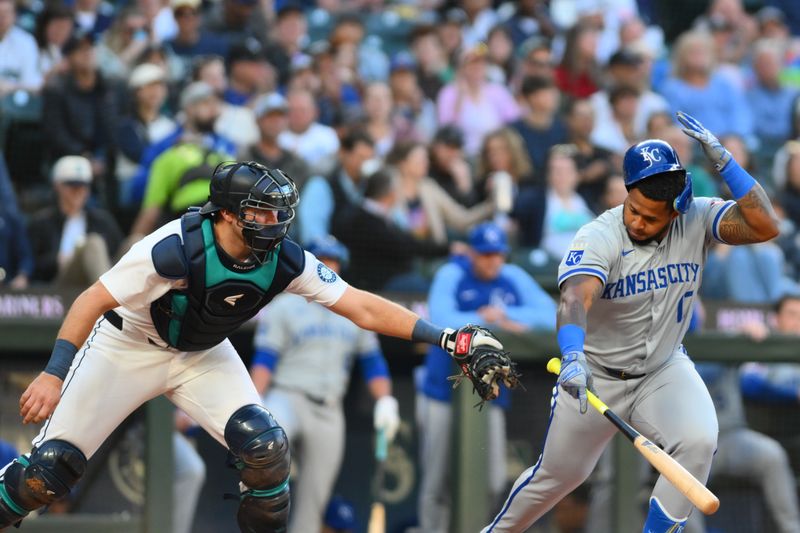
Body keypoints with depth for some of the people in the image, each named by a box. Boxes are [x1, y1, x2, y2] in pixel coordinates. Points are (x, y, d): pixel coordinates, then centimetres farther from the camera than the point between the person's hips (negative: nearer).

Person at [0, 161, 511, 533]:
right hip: (128, 348, -4)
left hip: (203, 357, 4)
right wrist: (54, 373, -35)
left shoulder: (285, 262, -19)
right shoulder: (177, 248, -33)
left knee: (265, 448, -14)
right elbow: (94, 301, -27)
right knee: (52, 466, -11)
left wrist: (450, 338, -24)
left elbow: (364, 308, -17)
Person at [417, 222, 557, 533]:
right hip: (444, 392, -3)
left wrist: (504, 314, -13)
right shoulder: (451, 275, -4)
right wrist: (496, 323, -15)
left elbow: (550, 315, -2)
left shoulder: (515, 279, 8)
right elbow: (441, 320, -20)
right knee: (438, 482, -2)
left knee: (493, 482, -2)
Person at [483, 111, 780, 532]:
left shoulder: (696, 221, -16)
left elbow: (765, 227, -30)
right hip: (595, 375, -2)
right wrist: (573, 358, -64)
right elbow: (574, 299, -44)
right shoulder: (598, 238, -27)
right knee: (558, 475, 14)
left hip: (664, 371, 2)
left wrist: (722, 159, -36)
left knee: (699, 442, -27)